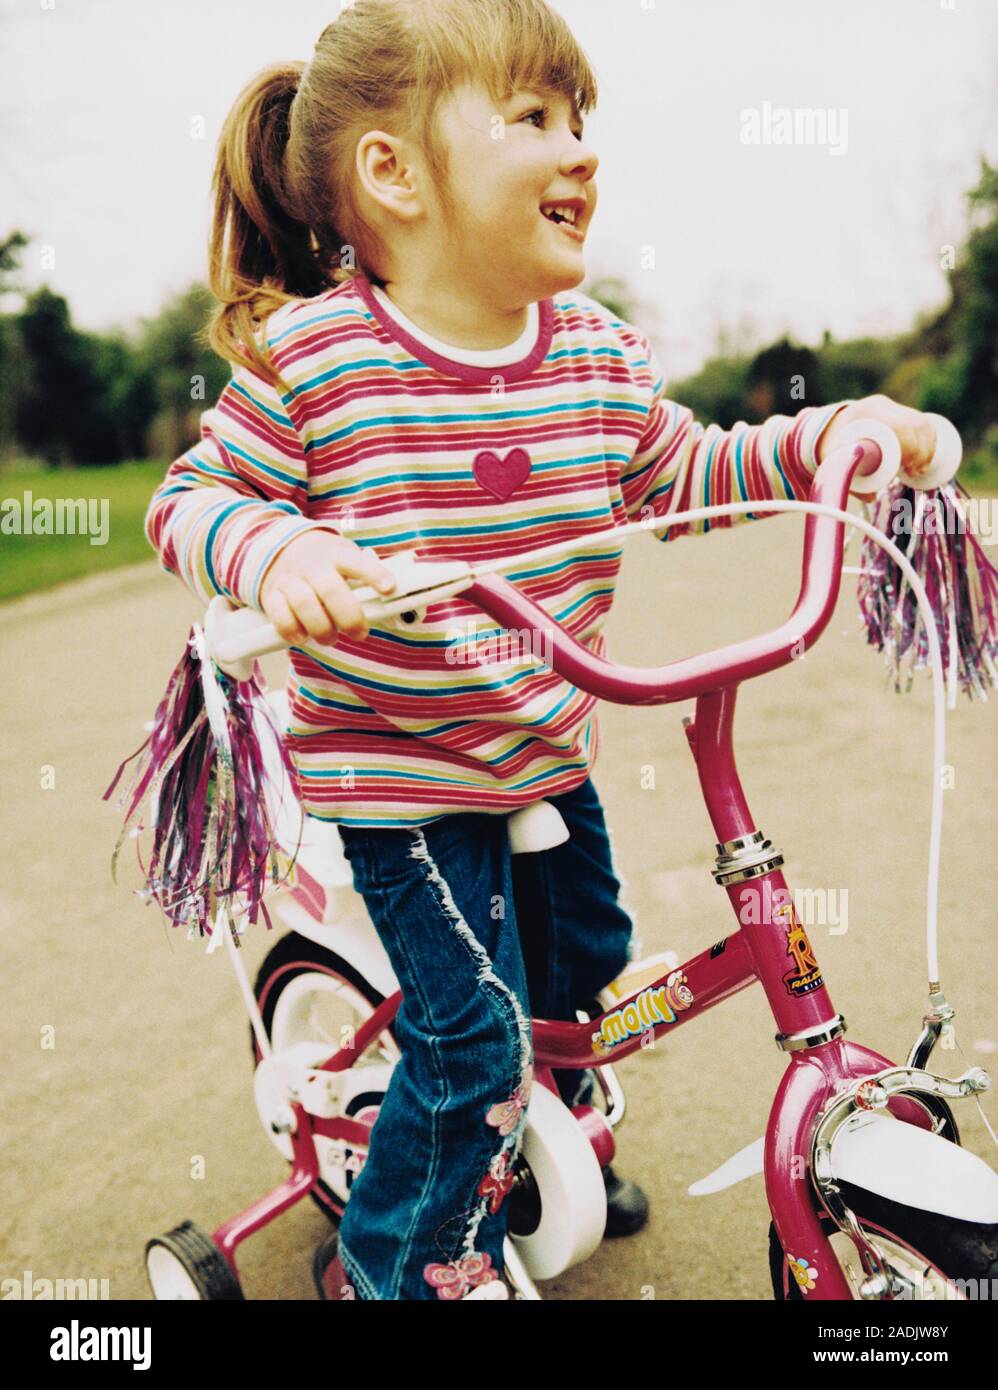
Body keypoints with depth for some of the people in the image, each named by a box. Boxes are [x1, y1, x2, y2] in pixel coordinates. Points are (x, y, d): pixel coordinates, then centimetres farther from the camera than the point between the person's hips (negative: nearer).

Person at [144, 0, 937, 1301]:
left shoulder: (599, 354, -4)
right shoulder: (310, 357, -18)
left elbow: (682, 475, 10)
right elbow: (190, 500, -10)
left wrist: (830, 435, -4)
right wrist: (274, 549, -32)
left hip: (548, 749, 7)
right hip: (395, 769, -6)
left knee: (586, 964, 22)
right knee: (477, 1037, -6)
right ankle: (394, 1262, 24)